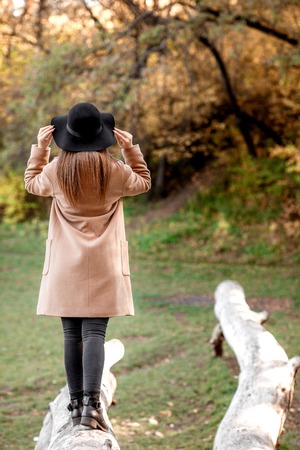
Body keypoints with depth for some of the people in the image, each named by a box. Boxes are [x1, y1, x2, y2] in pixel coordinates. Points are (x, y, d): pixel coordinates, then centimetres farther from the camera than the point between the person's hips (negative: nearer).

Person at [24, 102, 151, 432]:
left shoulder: (56, 171, -5)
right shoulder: (114, 171, -8)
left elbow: (32, 183, 19)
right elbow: (143, 182, 14)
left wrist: (39, 148, 19)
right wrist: (131, 149, 9)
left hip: (65, 266, 1)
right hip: (102, 266, -1)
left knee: (71, 334, 8)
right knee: (94, 332, -4)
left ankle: (76, 403, 15)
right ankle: (91, 402, -15)